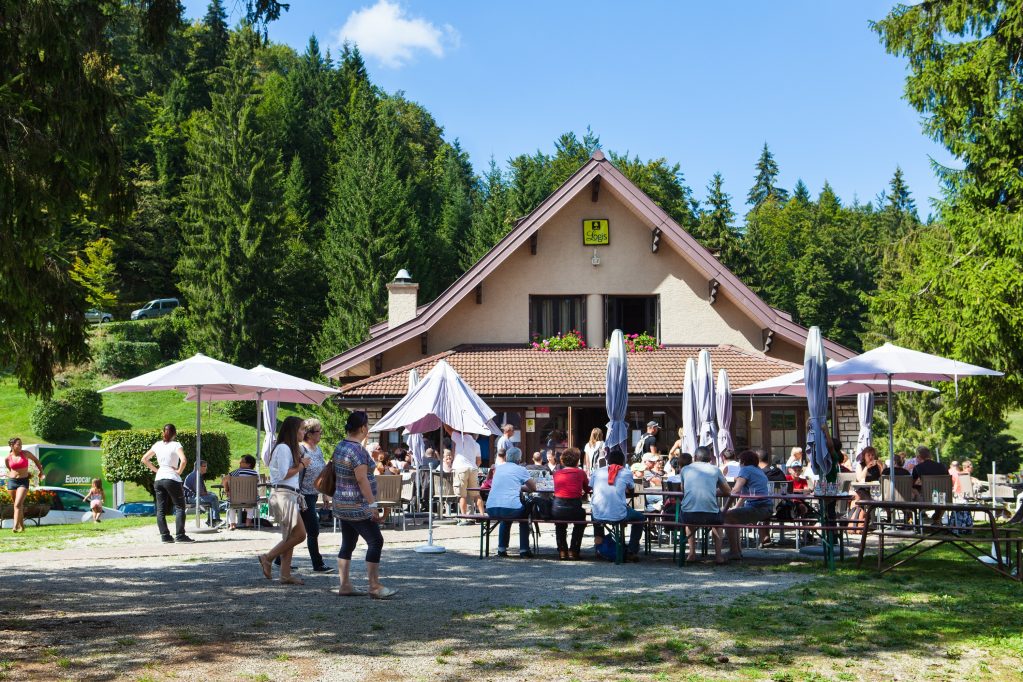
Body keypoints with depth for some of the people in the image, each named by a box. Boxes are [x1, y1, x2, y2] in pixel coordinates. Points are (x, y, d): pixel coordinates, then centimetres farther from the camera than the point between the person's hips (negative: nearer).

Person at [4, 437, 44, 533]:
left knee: (18, 504, -17)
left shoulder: (25, 453, -3)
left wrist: (41, 472, 14)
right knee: (18, 505, 11)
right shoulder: (8, 458, 2)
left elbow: (36, 460, 14)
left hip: (23, 482, -2)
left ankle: (15, 526, -23)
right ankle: (21, 526, 24)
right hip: (12, 481, 3)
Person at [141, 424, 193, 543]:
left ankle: (165, 535, 5)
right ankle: (180, 535, -7)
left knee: (161, 510, 7)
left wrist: (155, 469, 14)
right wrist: (179, 471, -8)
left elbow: (144, 459, 13)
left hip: (158, 479, 5)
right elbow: (183, 460, -23)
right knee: (179, 507, 1)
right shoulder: (176, 445, -8)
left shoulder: (157, 445, 8)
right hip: (172, 479, -5)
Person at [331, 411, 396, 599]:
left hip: (342, 506, 10)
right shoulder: (357, 450, -18)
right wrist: (373, 505, -21)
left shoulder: (340, 447, 12)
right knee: (375, 541, -6)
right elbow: (362, 479, -23)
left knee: (347, 544, 11)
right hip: (358, 507, -10)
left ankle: (345, 585, 11)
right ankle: (374, 587, -7)